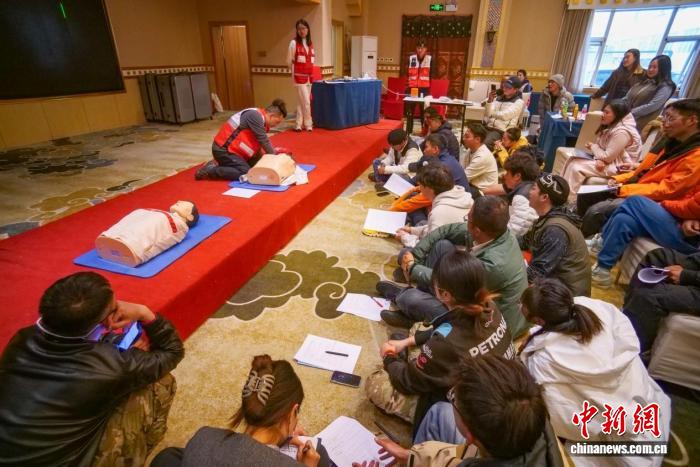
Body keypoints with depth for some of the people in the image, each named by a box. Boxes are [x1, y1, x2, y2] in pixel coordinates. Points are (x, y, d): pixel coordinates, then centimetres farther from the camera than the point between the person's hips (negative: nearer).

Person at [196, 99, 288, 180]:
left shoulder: (261, 119, 10)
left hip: (231, 148, 10)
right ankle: (210, 169, -6)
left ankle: (220, 164, 15)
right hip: (223, 149, -10)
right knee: (245, 173, -17)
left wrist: (272, 151, 8)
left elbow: (258, 142, 15)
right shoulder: (255, 116, -20)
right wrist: (273, 154, -6)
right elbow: (262, 139, -18)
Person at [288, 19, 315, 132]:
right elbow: (289, 61, -1)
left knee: (302, 102, 9)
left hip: (309, 77, 6)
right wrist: (298, 69, 8)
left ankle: (299, 125, 15)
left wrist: (309, 69, 9)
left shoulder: (310, 43, 12)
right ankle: (308, 124, 5)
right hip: (299, 76, -6)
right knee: (306, 102, -7)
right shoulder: (294, 43, -5)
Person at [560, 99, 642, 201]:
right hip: (605, 161, 10)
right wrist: (598, 160, -14)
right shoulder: (611, 126, 9)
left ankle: (570, 202, -14)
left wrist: (593, 147, -5)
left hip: (617, 166, -10)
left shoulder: (622, 132, -22)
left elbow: (607, 157, -22)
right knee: (572, 161, -5)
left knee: (576, 168, -22)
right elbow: (602, 148, 8)